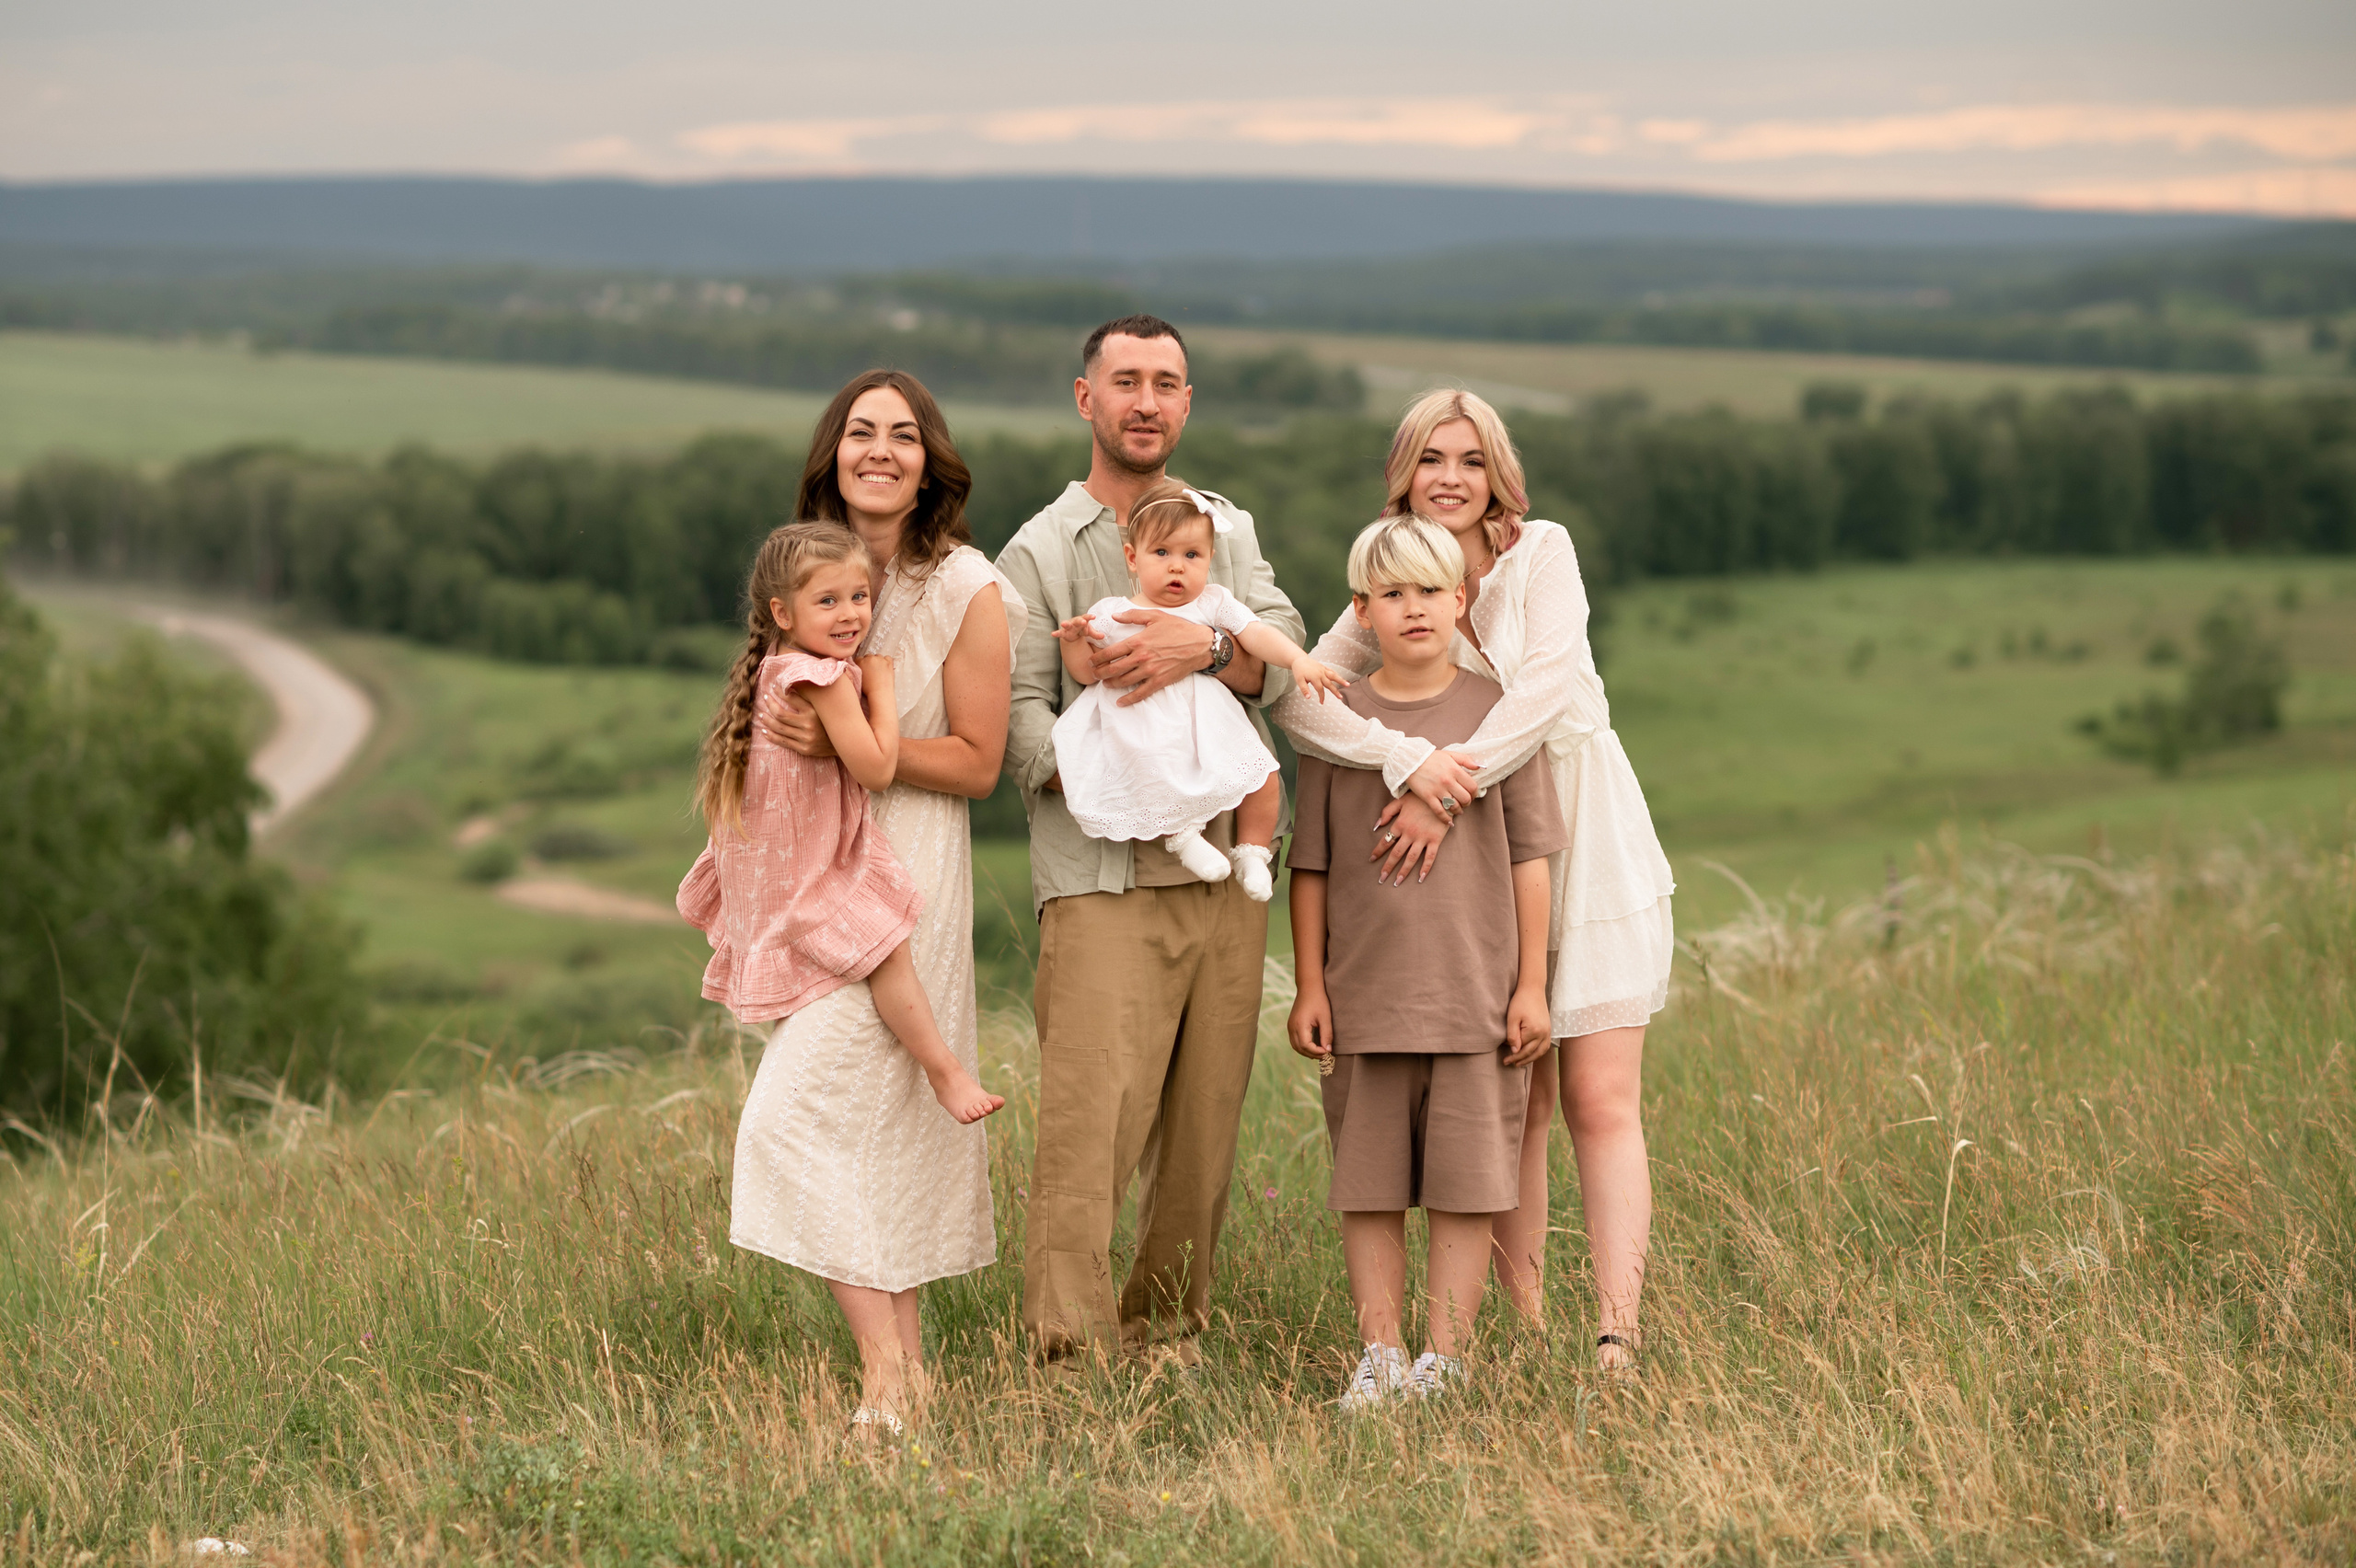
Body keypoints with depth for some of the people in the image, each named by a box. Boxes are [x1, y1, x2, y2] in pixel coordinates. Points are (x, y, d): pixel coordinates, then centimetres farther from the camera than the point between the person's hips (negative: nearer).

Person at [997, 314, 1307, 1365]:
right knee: (1090, 1117, -15)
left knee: (1204, 1121, 6)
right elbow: (1020, 711, -3)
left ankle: (1167, 1325, 19)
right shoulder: (1038, 551, 7)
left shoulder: (1228, 529, 19)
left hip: (1227, 872, 4)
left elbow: (1283, 662, 3)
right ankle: (1068, 1354, -16)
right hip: (1103, 881, -4)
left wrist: (1206, 646, -18)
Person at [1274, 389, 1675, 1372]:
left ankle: (1618, 1339, -16)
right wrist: (1409, 760, -30)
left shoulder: (1542, 553, -4)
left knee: (1601, 1106, -9)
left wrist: (1451, 789, -27)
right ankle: (1524, 1329, 11)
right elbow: (1297, 702, -14)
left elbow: (1548, 687, -19)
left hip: (1589, 849, -2)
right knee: (1518, 1108, 4)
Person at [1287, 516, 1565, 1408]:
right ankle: (1379, 1355, 11)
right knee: (1369, 1185, 4)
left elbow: (1529, 857, 4)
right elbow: (1311, 866, 7)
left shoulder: (1496, 709, 3)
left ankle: (1444, 1356, 7)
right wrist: (1308, 987, 2)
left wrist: (1531, 984, 0)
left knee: (1465, 1184, 1)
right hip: (1364, 998, 1)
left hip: (1477, 998, -1)